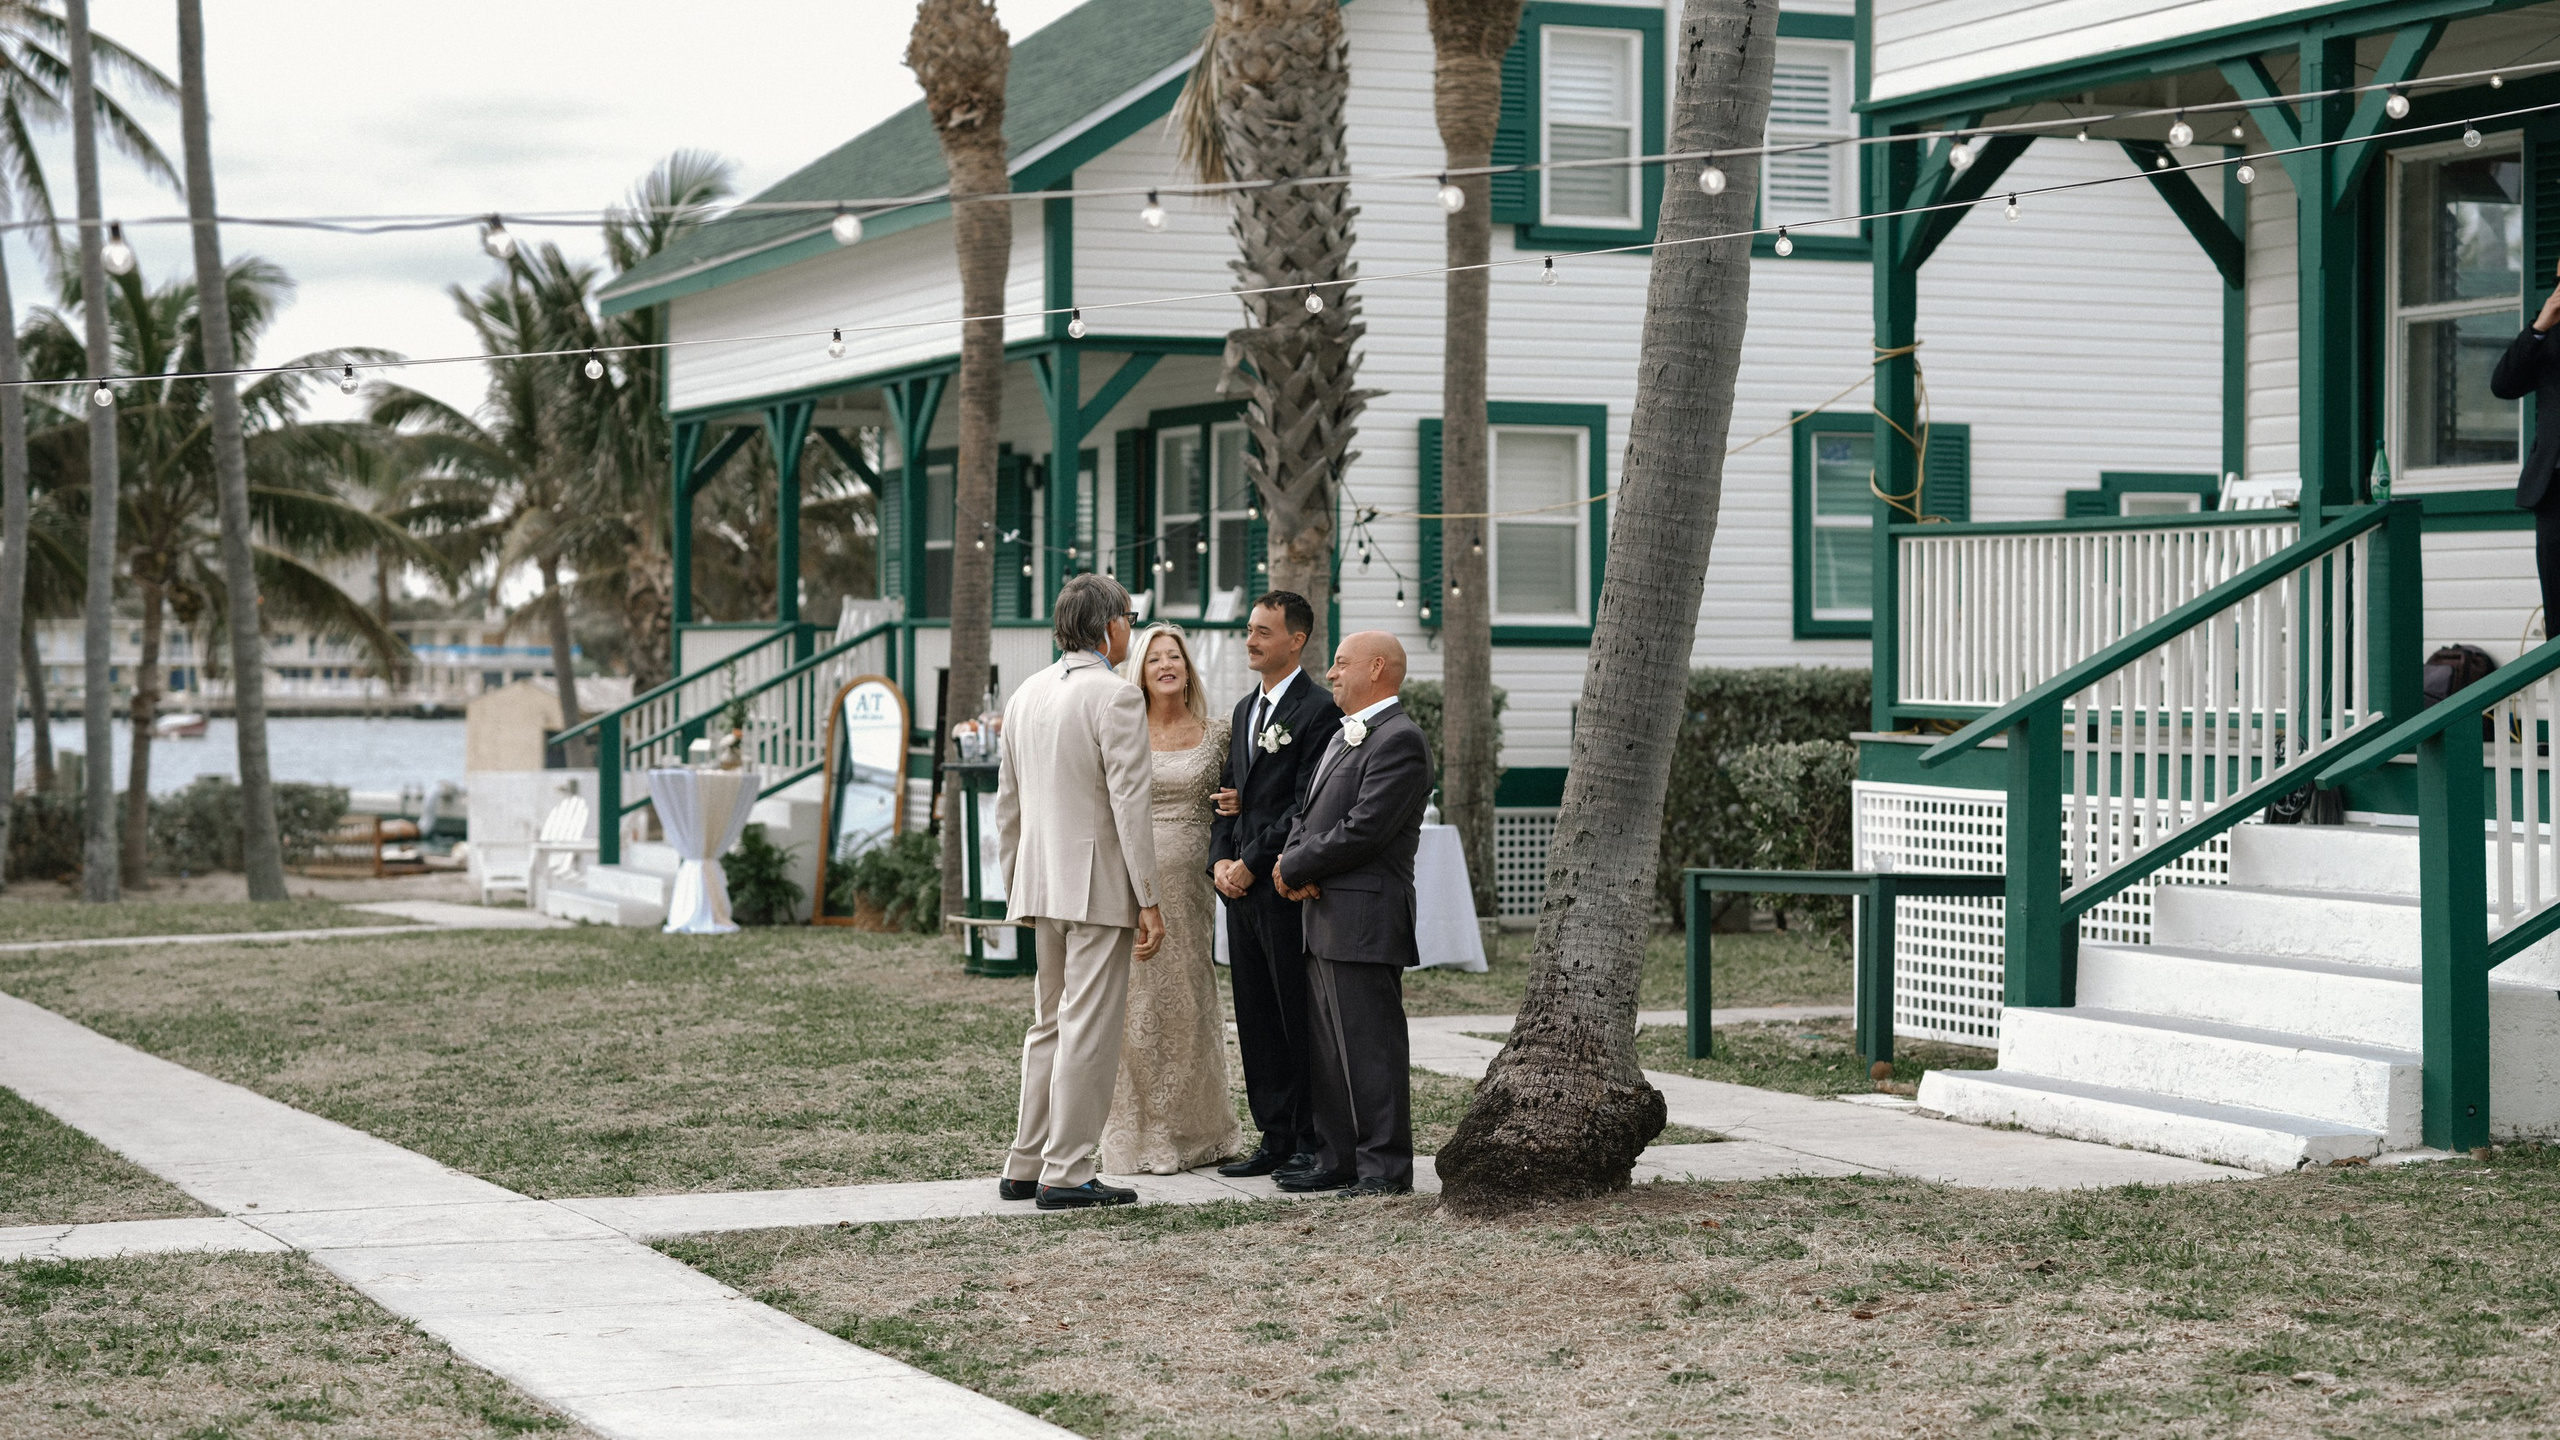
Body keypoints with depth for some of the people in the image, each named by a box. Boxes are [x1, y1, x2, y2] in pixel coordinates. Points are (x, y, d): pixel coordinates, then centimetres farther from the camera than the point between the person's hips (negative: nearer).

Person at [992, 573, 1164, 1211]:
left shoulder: (1027, 695, 11)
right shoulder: (1116, 696, -12)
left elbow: (1008, 803, 16)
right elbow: (1130, 804, -16)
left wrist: (1015, 888, 23)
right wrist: (1148, 900, -13)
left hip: (1042, 886, 8)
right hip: (1100, 887, -8)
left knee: (1049, 1027, 16)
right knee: (1088, 1031, -4)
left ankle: (1026, 1166, 18)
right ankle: (1065, 1174, -3)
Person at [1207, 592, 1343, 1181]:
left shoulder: (1319, 710, -10)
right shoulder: (1246, 709, 18)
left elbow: (1307, 805, -15)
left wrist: (1252, 864, -14)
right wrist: (1220, 859, 3)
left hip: (1287, 887, -8)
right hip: (1242, 886, 8)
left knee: (1300, 1018, -2)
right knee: (1256, 1019, 10)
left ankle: (1312, 1143, 4)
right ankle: (1275, 1138, 17)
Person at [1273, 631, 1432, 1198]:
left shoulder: (1399, 740, -12)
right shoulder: (1345, 736, 21)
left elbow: (1362, 830, -19)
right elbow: (1309, 816, 21)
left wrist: (1293, 868, -9)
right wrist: (1295, 864, -1)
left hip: (1363, 923, -10)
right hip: (1324, 922, 10)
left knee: (1369, 1046, -6)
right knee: (1331, 1050, 13)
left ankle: (1385, 1168, -2)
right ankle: (1339, 1160, 19)